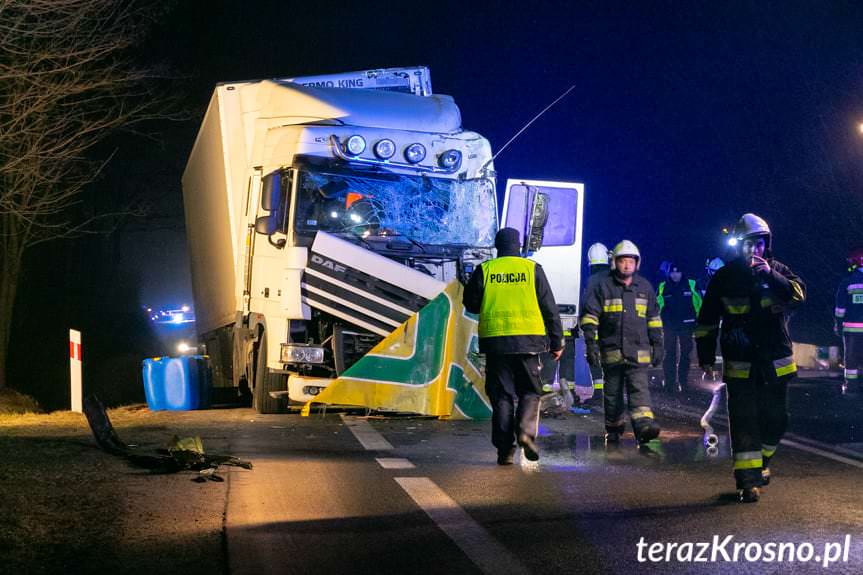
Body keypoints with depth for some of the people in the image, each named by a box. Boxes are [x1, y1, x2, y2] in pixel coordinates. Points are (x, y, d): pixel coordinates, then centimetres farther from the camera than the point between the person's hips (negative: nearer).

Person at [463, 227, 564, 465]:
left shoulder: (484, 270, 4)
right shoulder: (532, 269, 3)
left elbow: (470, 304, 10)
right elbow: (550, 309, 4)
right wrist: (556, 342, 10)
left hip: (494, 341, 1)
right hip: (528, 340, -1)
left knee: (501, 396, 7)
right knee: (530, 391, 12)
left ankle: (505, 449, 3)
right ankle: (526, 430, -12)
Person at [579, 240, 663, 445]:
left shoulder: (645, 287, 12)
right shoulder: (601, 285, 1)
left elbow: (654, 318, 17)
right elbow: (589, 316, -2)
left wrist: (657, 345, 13)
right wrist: (591, 343, -10)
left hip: (638, 351, 1)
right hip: (611, 349, -1)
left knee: (639, 388, -12)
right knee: (613, 392, 8)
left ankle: (644, 425, -25)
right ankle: (613, 428, 20)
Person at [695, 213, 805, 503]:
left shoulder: (777, 270, 5)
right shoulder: (725, 278, 2)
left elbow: (798, 294, -14)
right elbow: (706, 321, 7)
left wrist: (770, 276, -24)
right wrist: (706, 357, 4)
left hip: (776, 363, 2)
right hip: (740, 366, -2)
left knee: (776, 420, 11)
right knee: (744, 422, -5)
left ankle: (760, 463, 36)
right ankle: (748, 481, -1)